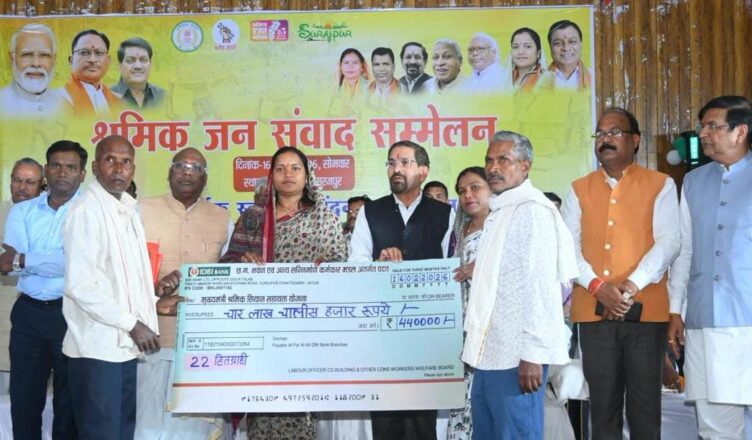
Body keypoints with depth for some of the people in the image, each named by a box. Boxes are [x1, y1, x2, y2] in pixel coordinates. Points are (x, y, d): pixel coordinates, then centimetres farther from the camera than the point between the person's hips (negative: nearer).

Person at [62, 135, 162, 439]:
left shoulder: (127, 209, 13)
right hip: (97, 345, -8)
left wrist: (152, 301, 8)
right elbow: (80, 286, -20)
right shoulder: (87, 211, -14)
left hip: (123, 343, 8)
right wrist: (132, 325, -16)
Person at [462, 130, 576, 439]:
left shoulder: (532, 210, -11)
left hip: (517, 356, -9)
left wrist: (532, 354, -19)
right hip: (488, 353, 9)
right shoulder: (498, 212, 18)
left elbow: (539, 285, -17)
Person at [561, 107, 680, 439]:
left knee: (645, 402, 3)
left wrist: (632, 285, -17)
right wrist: (598, 286, -12)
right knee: (602, 402, 8)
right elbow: (567, 246, 3)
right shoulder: (579, 190, 12)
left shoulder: (660, 185, 5)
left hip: (645, 309, -2)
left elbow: (668, 241, -5)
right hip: (594, 311, 2)